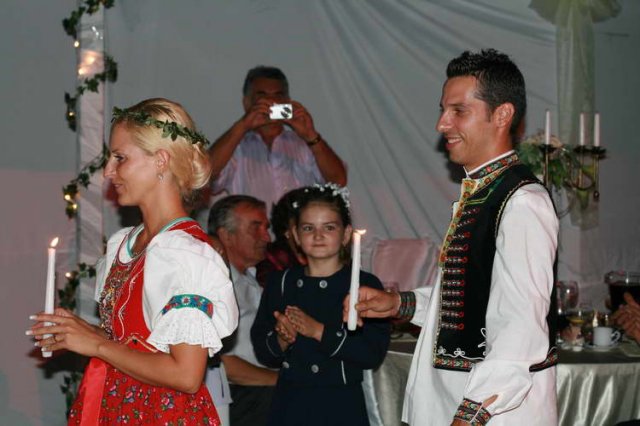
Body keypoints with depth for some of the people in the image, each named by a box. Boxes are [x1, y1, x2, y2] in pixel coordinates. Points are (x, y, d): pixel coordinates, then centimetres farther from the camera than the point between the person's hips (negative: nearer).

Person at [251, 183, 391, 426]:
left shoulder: (364, 285, -2)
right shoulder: (280, 283, 9)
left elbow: (374, 352, -12)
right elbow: (262, 352, 8)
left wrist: (319, 332, -18)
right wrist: (282, 340, -13)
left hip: (341, 405, -3)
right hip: (290, 403, 3)